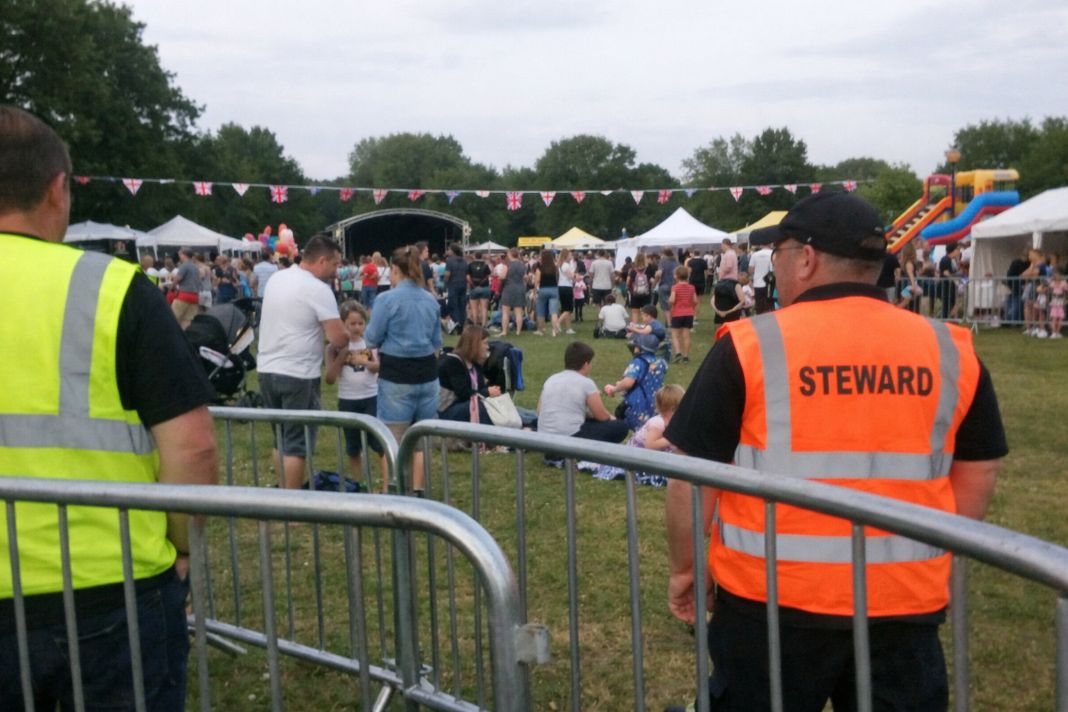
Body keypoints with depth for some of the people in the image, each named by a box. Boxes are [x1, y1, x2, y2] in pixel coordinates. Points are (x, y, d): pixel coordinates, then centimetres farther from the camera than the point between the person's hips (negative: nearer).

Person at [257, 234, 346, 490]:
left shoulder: (276, 279, 9)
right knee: (297, 444, 0)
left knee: (281, 439, 18)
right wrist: (348, 336, 4)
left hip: (267, 370, 8)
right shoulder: (318, 289, -15)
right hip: (299, 375, -8)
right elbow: (338, 339, -18)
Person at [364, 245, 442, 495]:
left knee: (393, 438, 4)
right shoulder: (431, 301, 5)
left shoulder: (386, 299, -12)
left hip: (397, 374, -5)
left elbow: (372, 340, -6)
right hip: (426, 372, 5)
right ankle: (417, 490, 19)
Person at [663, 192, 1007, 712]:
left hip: (773, 598, -2)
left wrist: (683, 567, 5)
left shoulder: (750, 346, -12)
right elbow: (979, 471, 7)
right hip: (905, 600, 3)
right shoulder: (950, 349, -1)